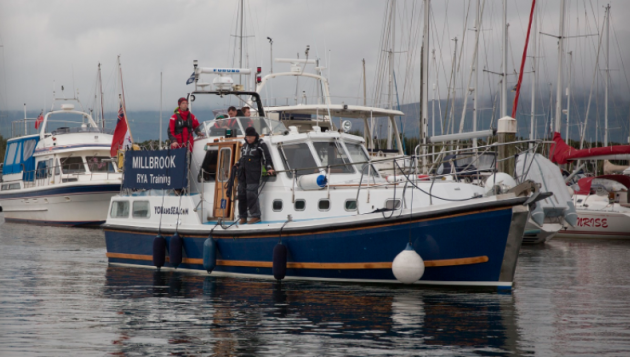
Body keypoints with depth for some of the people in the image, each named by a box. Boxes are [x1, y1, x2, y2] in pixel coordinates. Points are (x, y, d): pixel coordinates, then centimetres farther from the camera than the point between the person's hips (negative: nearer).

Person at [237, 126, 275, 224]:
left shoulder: (260, 144, -3)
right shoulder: (244, 146, 20)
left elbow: (266, 156, -13)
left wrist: (269, 168, -23)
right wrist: (238, 165, 22)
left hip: (253, 174, -8)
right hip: (243, 174, 8)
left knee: (251, 194, -15)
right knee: (241, 194, 6)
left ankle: (256, 216, -10)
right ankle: (243, 217, 12)